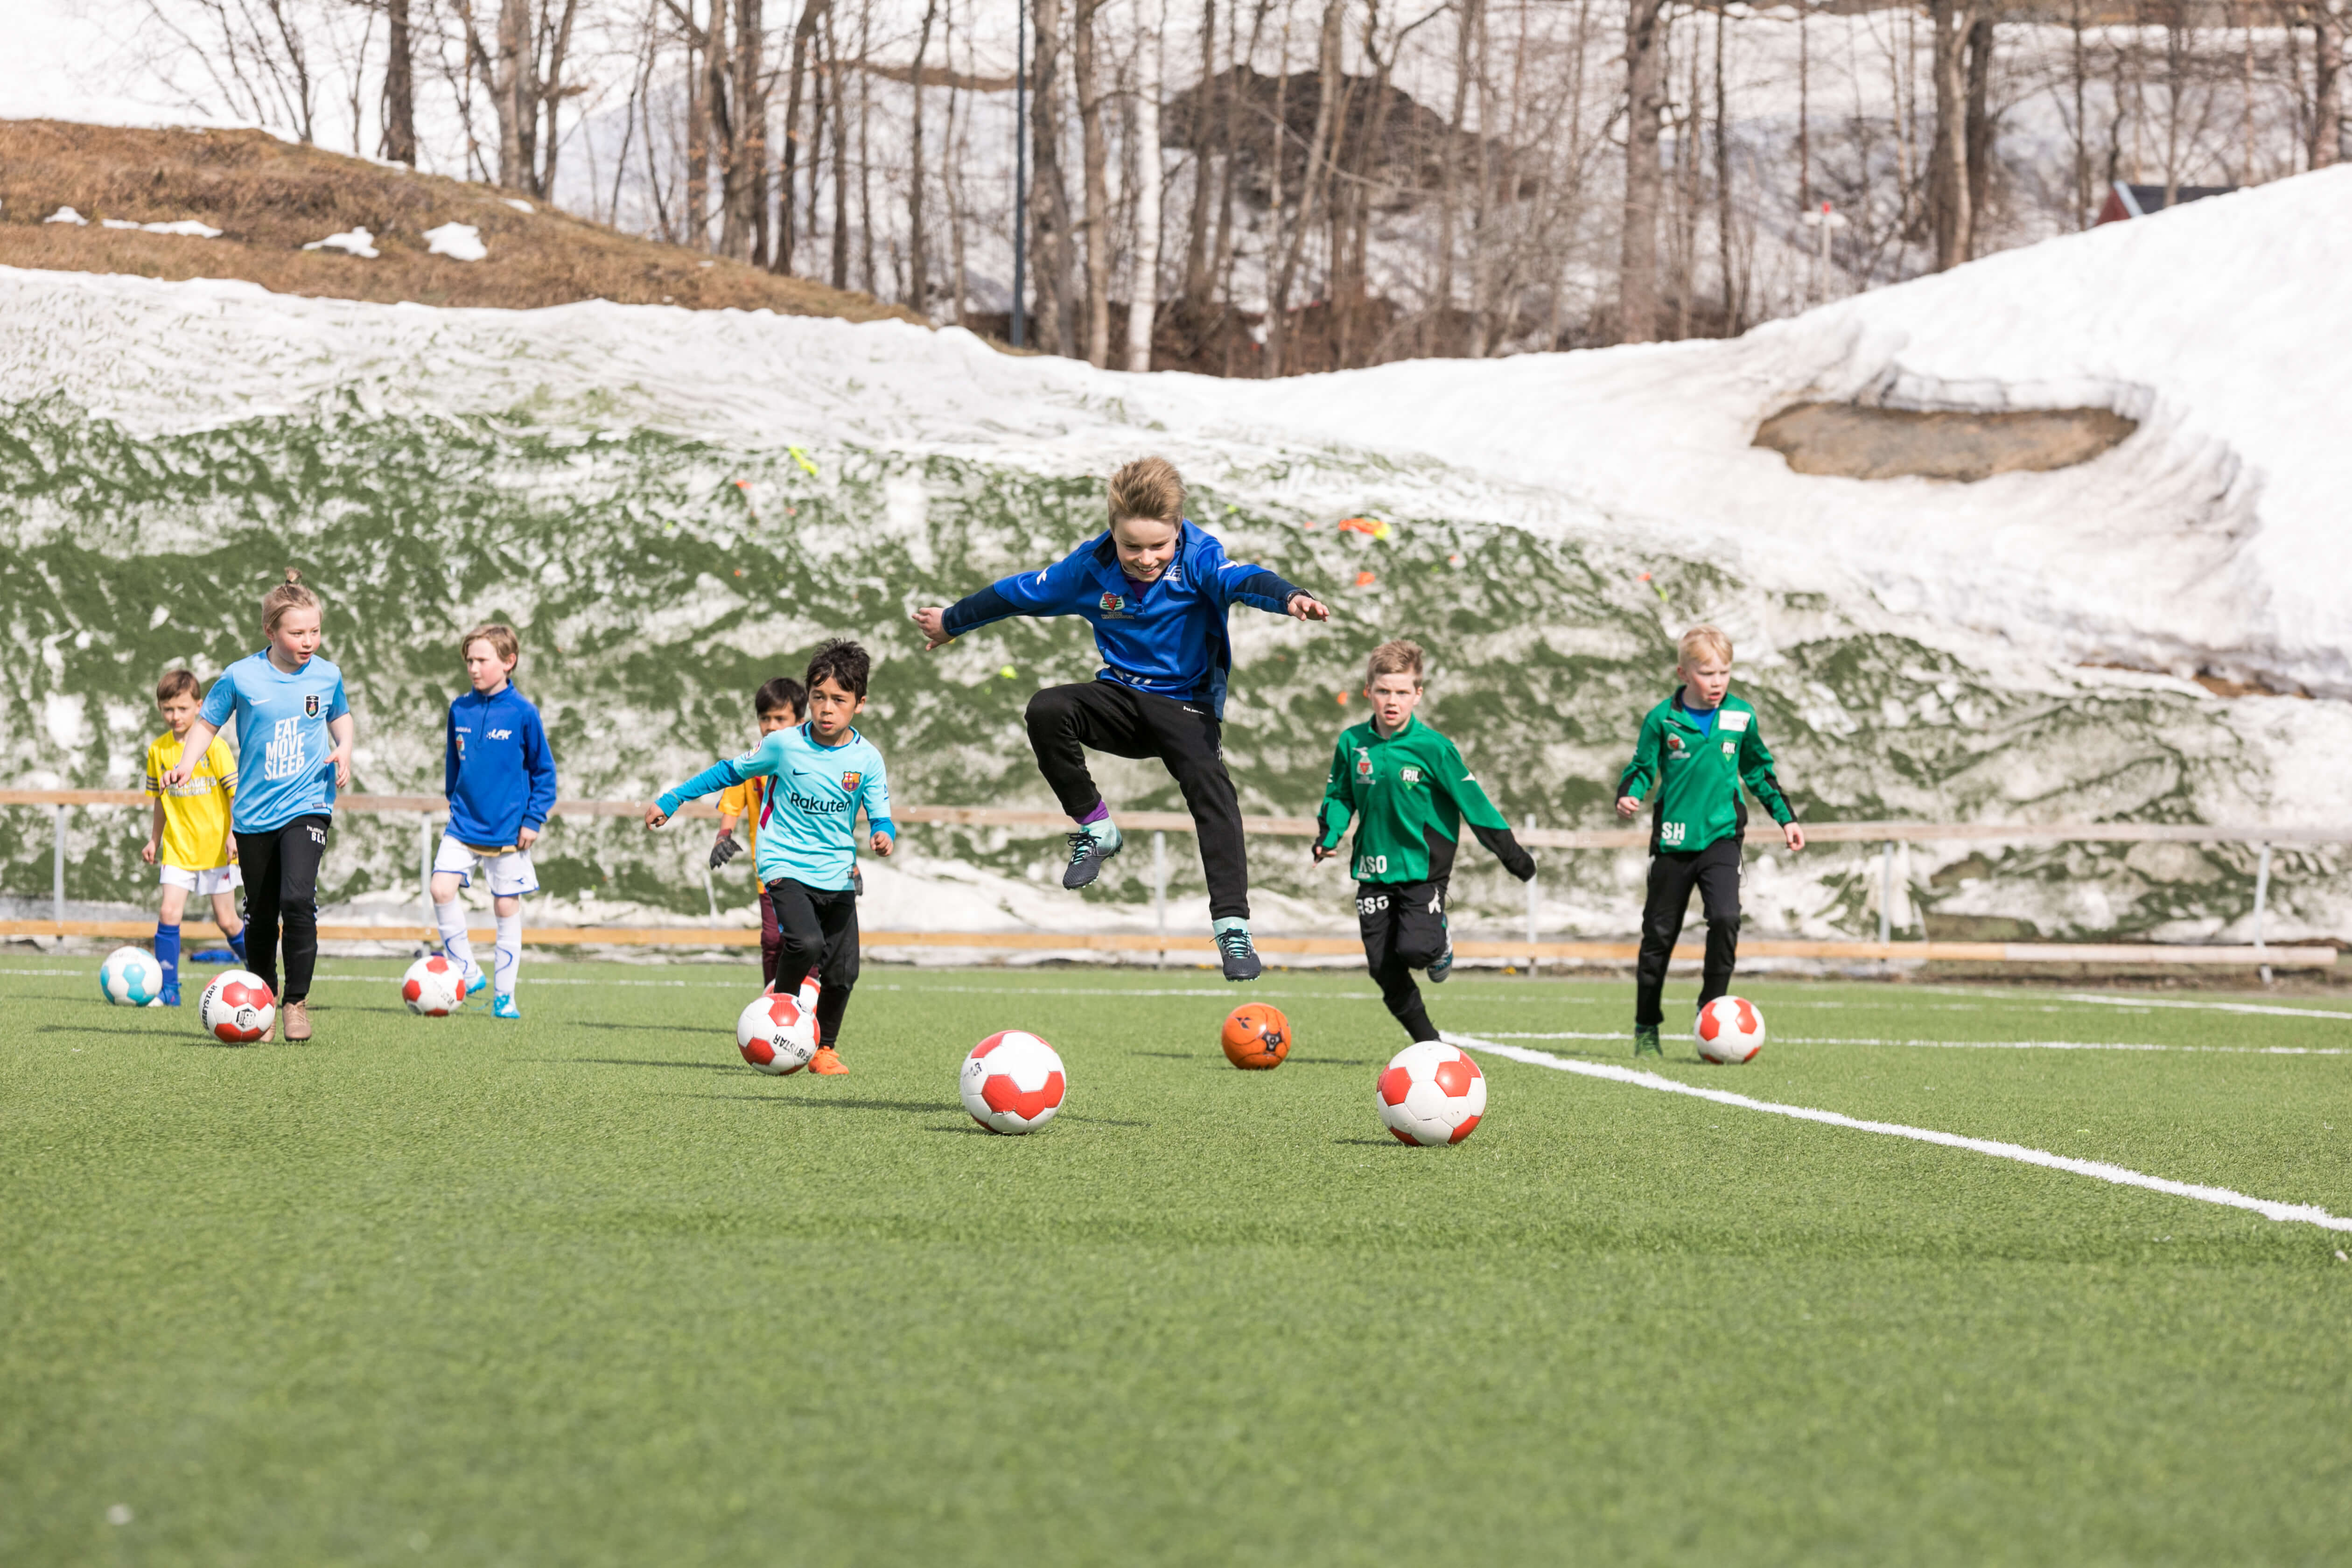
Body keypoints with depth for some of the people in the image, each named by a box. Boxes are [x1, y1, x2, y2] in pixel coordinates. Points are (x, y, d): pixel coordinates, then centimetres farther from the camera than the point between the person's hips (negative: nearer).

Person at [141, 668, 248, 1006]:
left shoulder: (213, 746, -9)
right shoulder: (158, 750, 4)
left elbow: (236, 792, -7)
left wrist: (235, 834, -16)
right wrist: (154, 840, 16)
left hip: (215, 847, -3)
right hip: (178, 848, 3)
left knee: (226, 920, 3)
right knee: (169, 913, -11)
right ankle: (168, 989, -5)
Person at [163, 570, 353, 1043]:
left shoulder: (327, 675, 1)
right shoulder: (242, 676, -6)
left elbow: (341, 716, 21)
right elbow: (207, 722, 6)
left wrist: (344, 750, 2)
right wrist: (185, 765, -8)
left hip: (308, 805, -1)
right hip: (255, 813, 1)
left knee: (297, 898, -21)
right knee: (260, 916, 7)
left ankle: (297, 1000, -7)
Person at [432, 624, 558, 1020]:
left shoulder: (523, 713, -8)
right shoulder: (460, 710, 2)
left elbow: (544, 771, -1)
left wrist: (534, 819, -6)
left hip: (508, 831, -3)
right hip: (464, 825, 3)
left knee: (507, 908, 3)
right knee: (442, 888, -16)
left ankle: (504, 996, 13)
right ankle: (467, 971, 0)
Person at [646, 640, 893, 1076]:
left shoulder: (866, 759, -3)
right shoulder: (784, 745, -6)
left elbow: (881, 816, -1)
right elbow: (731, 772, 8)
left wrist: (884, 835, -27)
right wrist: (670, 801, 12)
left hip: (838, 875, 3)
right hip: (786, 866, -3)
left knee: (843, 971, 1)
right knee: (806, 942, -29)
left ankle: (824, 1047, 25)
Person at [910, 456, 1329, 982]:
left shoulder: (1197, 557, -15)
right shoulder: (1092, 566, -5)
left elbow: (1239, 580, -37)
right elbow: (1024, 592, 10)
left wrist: (1289, 597, -60)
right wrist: (953, 623, 23)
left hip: (1187, 706, -3)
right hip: (1123, 697, 3)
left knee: (1211, 790, -29)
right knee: (1047, 711, -26)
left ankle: (1232, 925, -31)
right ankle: (1095, 828, -8)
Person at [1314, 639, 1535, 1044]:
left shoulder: (1432, 747, -11)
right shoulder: (1351, 744, 0)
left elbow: (1471, 799, -6)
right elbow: (1339, 796, 14)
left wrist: (1510, 853, -2)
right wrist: (1328, 835, -4)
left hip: (1423, 866, -4)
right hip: (1374, 869, 4)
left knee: (1414, 948, -22)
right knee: (1384, 967, 1)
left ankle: (1440, 940, 16)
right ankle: (1429, 1044, 17)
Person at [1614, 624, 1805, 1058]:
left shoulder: (1741, 717, 3)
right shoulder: (1663, 720, -4)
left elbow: (1759, 771, 16)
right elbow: (1642, 767, 3)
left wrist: (1786, 818, 17)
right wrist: (1628, 795, -18)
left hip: (1722, 836, 1)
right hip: (1673, 840, -1)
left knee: (1725, 917, -21)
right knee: (1659, 933, 7)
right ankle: (1646, 1028, 20)